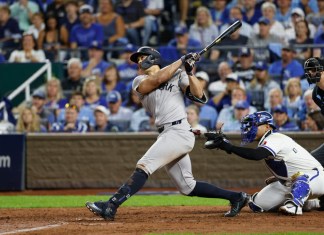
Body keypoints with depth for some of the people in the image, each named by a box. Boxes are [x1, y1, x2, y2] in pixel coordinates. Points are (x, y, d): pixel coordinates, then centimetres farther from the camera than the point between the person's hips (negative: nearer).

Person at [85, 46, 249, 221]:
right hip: (166, 135, 6)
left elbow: (199, 97, -5)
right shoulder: (139, 82, 17)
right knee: (187, 187, 6)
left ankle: (111, 206, -30)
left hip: (179, 132, -6)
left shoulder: (177, 75, 7)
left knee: (144, 166, -21)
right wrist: (181, 60, -2)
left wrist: (189, 72, -12)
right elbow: (158, 79, -4)